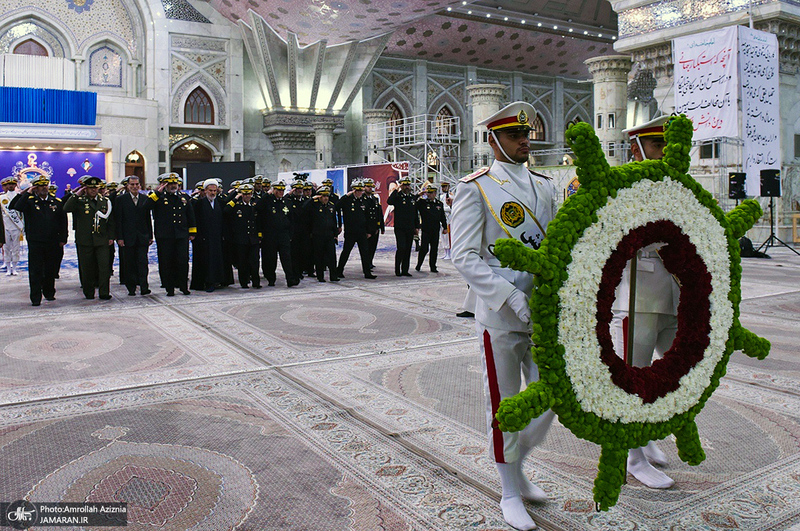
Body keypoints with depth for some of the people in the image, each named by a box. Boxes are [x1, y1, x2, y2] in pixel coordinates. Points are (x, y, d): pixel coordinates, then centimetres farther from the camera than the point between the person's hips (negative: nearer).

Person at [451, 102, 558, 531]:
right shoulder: (475, 188, -7)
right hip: (499, 315, -5)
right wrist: (512, 297, -22)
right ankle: (510, 493, 26)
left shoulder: (543, 186, 11)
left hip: (544, 313, 6)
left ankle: (517, 466, 38)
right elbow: (464, 257, -14)